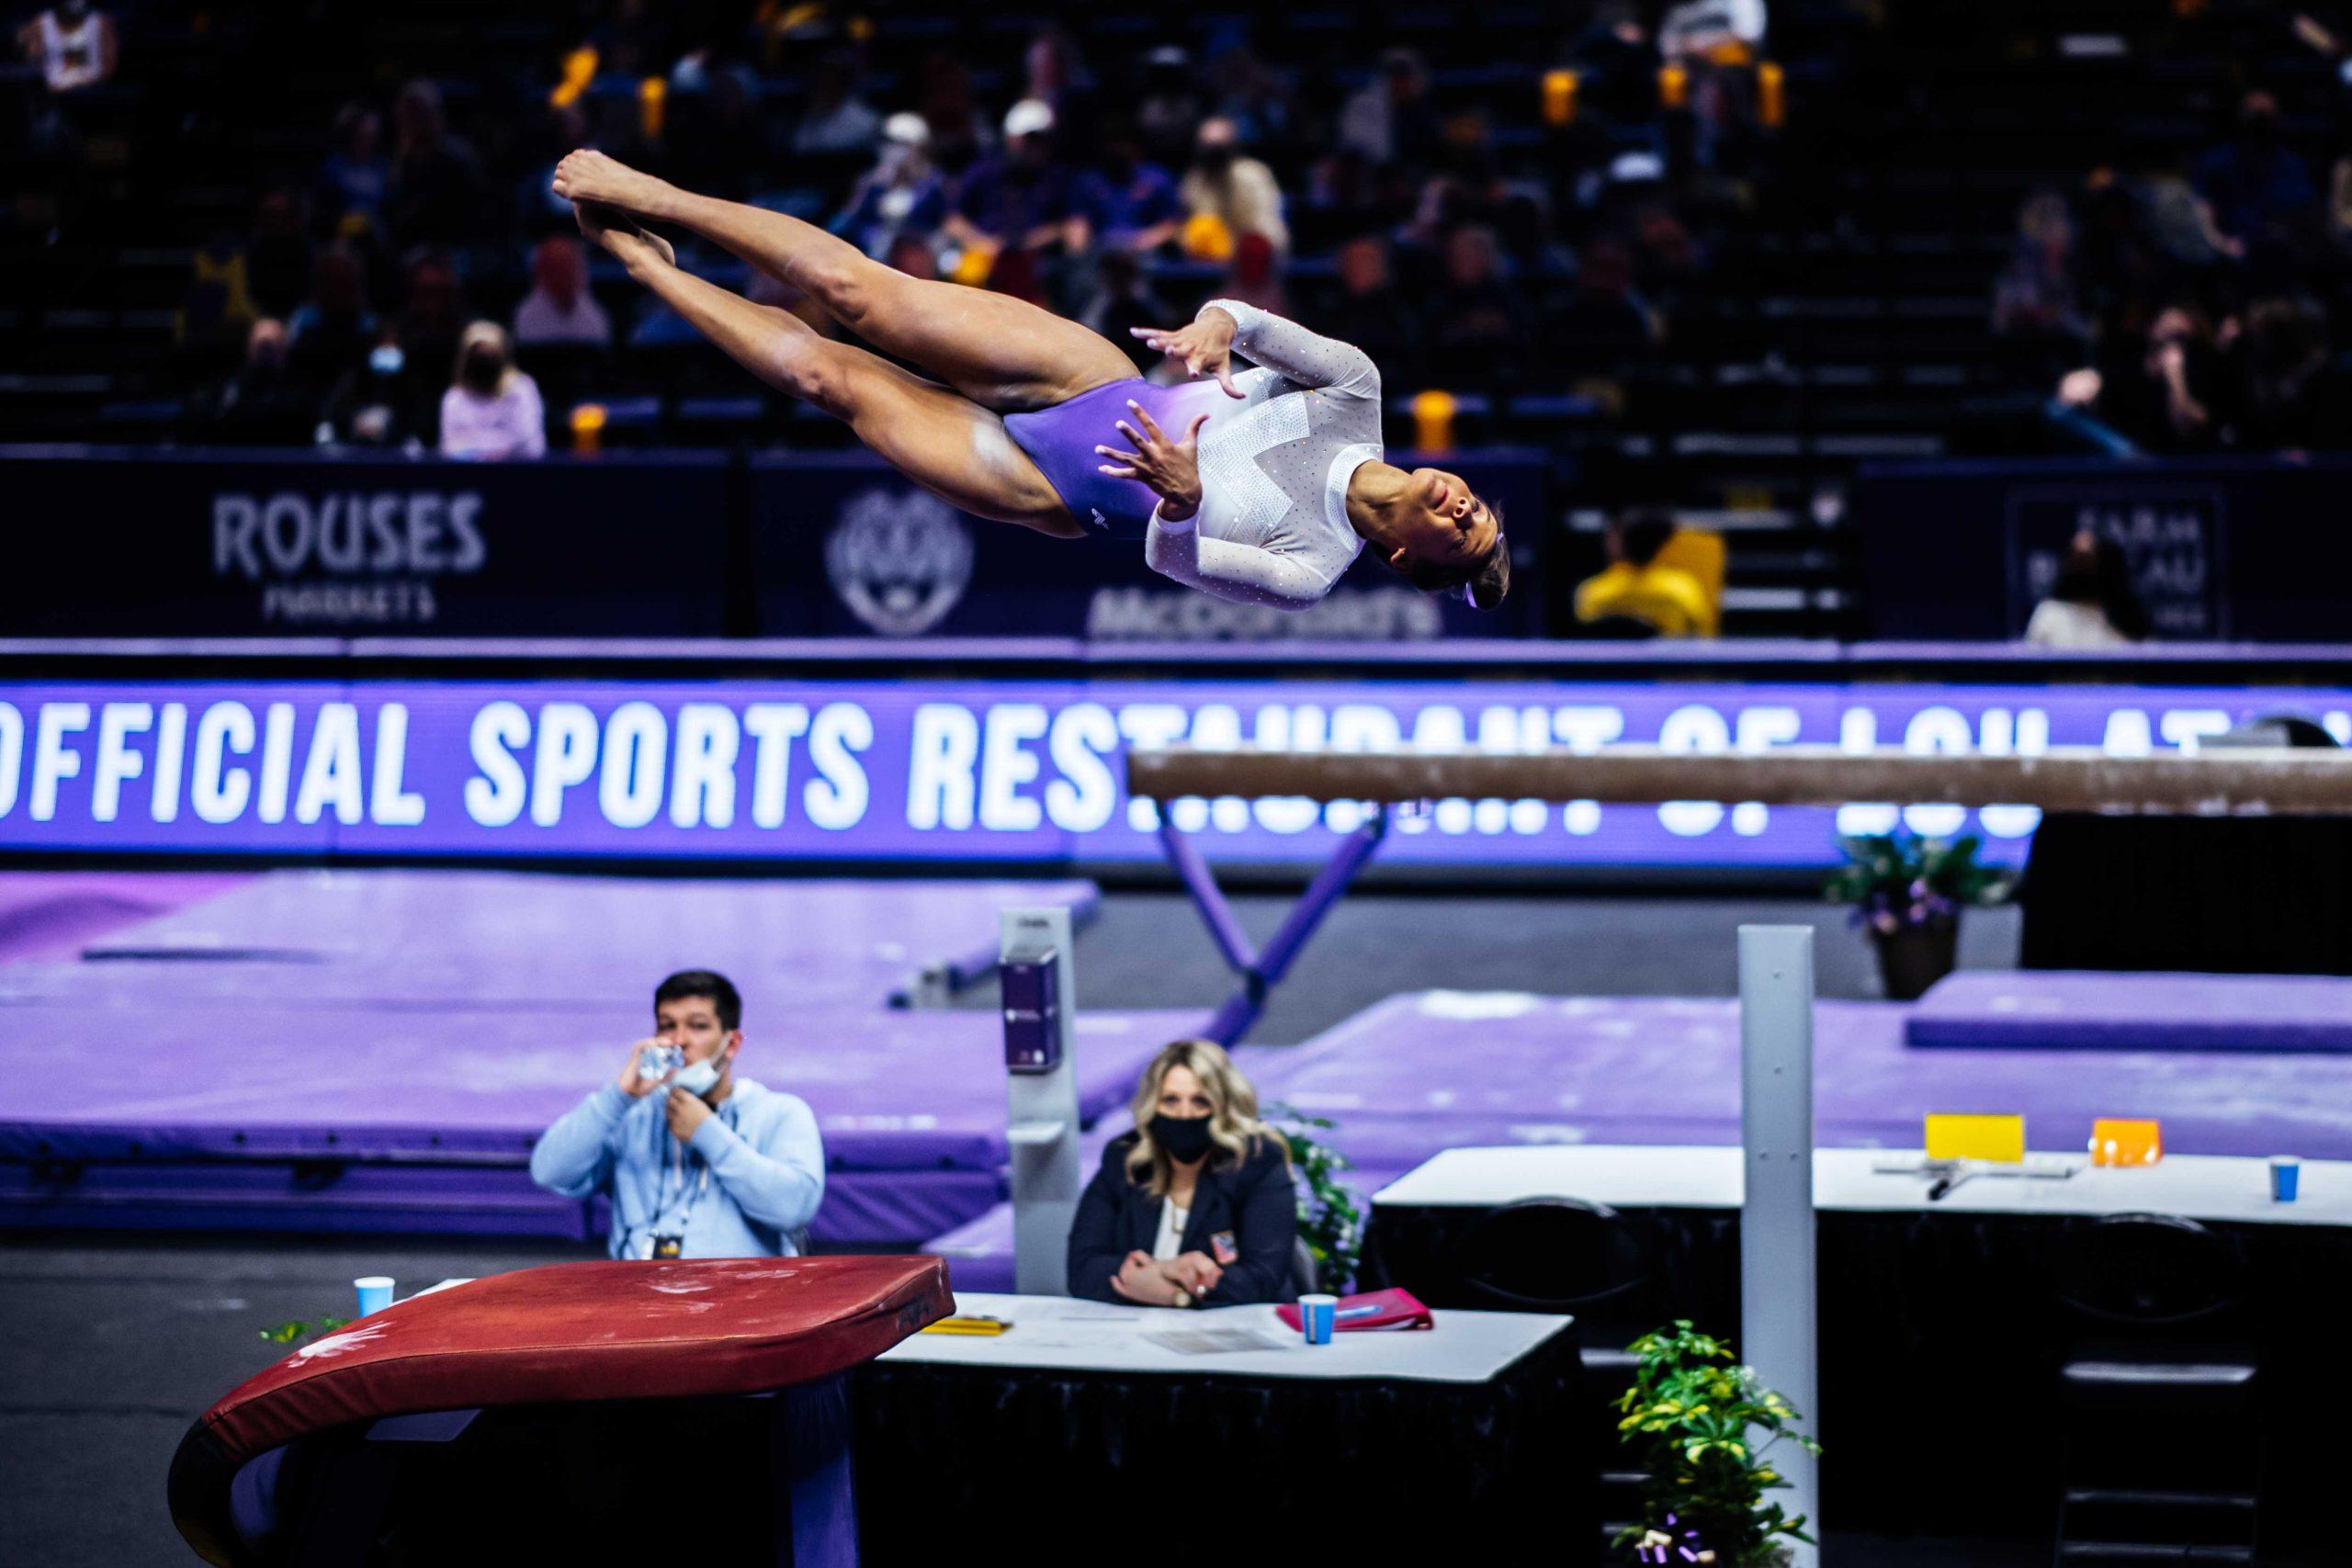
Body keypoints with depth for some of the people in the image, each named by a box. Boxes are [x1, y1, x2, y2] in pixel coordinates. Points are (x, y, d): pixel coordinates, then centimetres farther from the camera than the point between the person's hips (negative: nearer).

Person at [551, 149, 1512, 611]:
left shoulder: (1314, 570, -18)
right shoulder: (1357, 401, -5)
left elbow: (1177, 559, -27)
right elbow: (1269, 335, -8)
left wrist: (1184, 502, -50)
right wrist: (1223, 326, -32)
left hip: (1058, 493, -4)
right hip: (1096, 379, 4)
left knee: (827, 375, -3)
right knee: (852, 291, -6)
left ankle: (639, 257, 16)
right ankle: (645, 206, 10)